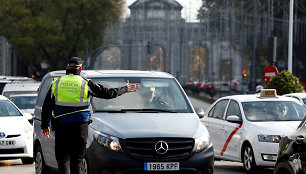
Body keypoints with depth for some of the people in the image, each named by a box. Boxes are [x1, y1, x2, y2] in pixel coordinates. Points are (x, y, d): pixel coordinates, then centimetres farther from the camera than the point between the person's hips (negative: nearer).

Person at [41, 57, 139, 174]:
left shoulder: (56, 83, 7)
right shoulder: (85, 84, 1)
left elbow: (46, 107, 10)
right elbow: (108, 93, 7)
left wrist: (45, 126, 18)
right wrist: (125, 89, 21)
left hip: (61, 126, 1)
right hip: (80, 126, -1)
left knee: (63, 160, 0)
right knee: (77, 160, 6)